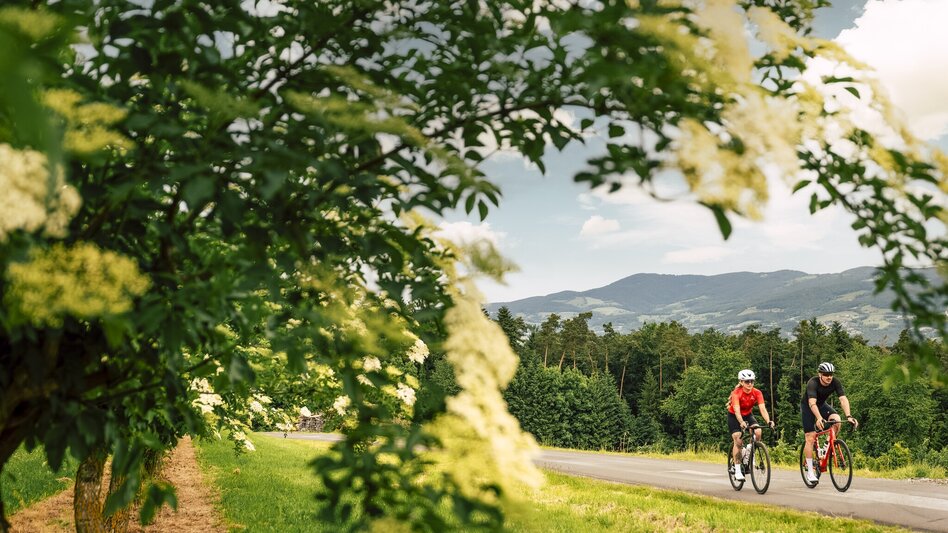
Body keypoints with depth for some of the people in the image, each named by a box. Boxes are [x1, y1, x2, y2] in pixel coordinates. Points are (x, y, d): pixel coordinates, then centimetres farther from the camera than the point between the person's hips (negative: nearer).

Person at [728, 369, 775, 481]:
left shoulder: (757, 393, -20)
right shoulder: (736, 393, -29)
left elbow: (762, 409, -30)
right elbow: (737, 410, -41)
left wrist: (768, 421, -48)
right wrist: (741, 423, -59)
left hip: (748, 415, 3)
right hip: (734, 416, -3)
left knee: (758, 432, -25)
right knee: (738, 441, -17)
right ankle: (737, 470, -10)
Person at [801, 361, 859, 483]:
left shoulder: (835, 382, -21)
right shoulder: (813, 383, -32)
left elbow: (843, 399, -30)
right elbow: (812, 403, -45)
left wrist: (849, 416, -45)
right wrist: (819, 418, -60)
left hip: (822, 405, 4)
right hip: (807, 406, -4)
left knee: (836, 420, -26)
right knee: (810, 437, -12)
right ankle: (810, 471, -6)